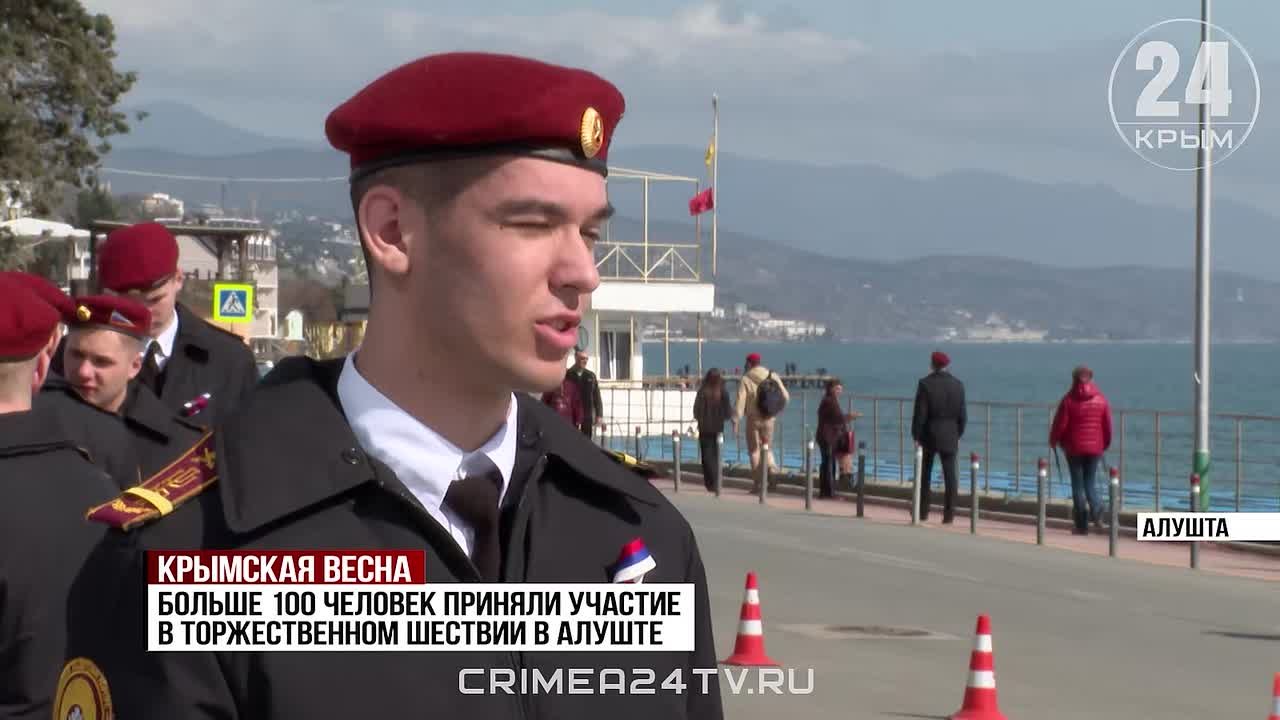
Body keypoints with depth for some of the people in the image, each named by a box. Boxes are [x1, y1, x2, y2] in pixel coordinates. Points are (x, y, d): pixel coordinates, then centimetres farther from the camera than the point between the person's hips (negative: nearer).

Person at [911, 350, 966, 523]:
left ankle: (923, 512, 15)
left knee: (924, 475, 11)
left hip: (929, 434, -2)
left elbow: (920, 413, -10)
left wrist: (916, 436, -3)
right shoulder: (957, 384, 0)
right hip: (950, 437, 2)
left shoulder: (925, 384, -10)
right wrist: (958, 435, 13)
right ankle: (949, 514, -2)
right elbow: (962, 414, 3)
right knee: (950, 476, 2)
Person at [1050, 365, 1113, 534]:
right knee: (1089, 482, 15)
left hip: (1074, 448, -3)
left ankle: (1082, 525, 4)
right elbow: (1108, 425, 3)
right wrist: (1105, 444, 19)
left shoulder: (1069, 400, -9)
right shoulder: (1101, 399, 0)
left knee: (1078, 485, 6)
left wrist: (1053, 441, 10)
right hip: (1095, 448, 3)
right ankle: (1096, 511, -12)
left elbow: (1060, 424, -8)